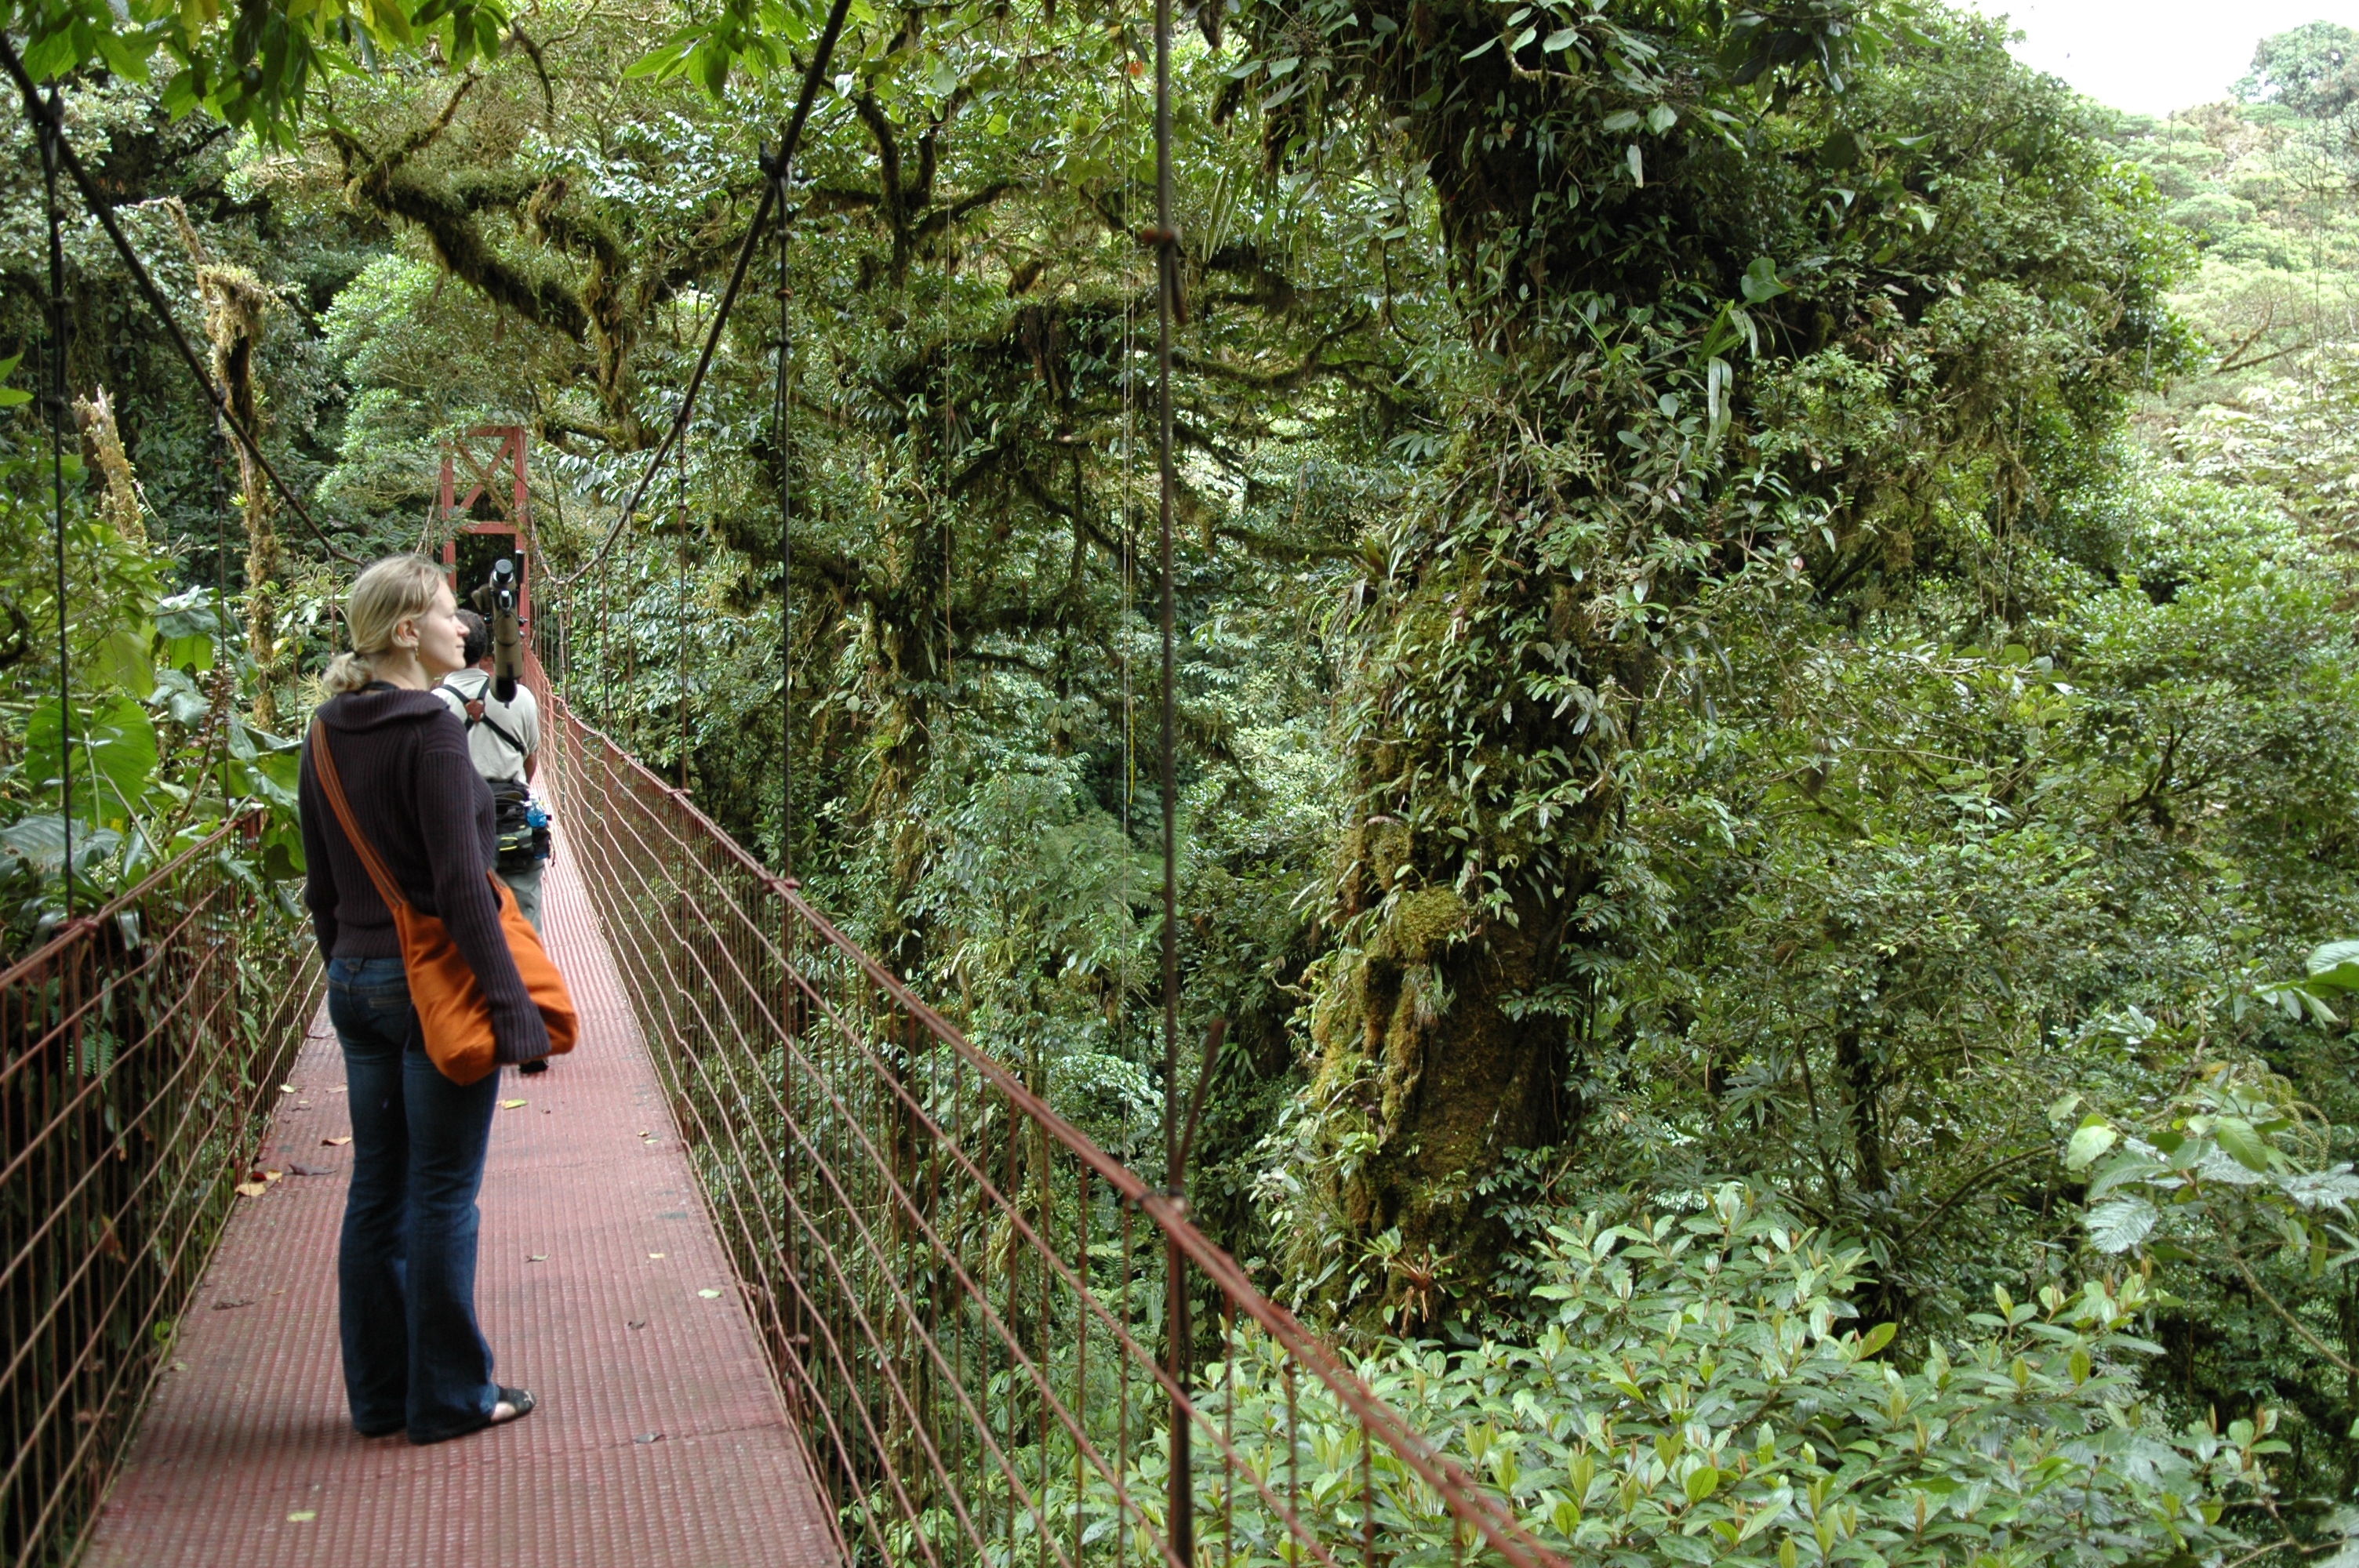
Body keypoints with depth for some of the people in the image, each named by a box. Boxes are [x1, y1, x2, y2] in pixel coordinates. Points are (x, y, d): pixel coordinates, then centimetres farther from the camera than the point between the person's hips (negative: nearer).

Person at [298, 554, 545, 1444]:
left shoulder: (328, 735, 8)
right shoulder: (430, 732, -16)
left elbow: (321, 884, 14)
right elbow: (461, 884, -20)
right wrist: (512, 1001, -19)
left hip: (357, 984, 8)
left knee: (377, 1191, 13)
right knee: (443, 1197, 2)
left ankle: (379, 1395, 22)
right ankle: (450, 1398, 12)